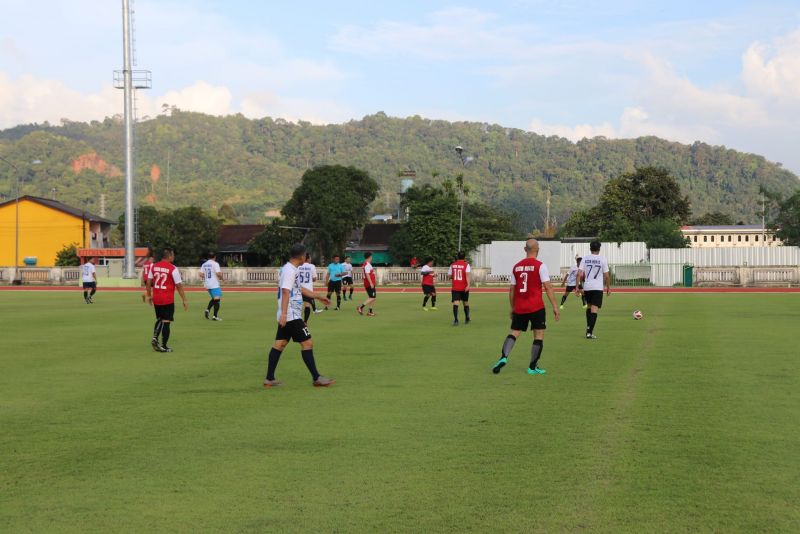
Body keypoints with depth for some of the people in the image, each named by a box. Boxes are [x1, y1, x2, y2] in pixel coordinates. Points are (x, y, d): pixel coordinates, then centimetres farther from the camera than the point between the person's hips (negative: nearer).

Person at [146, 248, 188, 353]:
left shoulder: (154, 266, 3)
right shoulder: (173, 269, -12)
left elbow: (149, 282, 7)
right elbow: (179, 285, -11)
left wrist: (149, 295, 19)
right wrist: (184, 300, -4)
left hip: (156, 299, 5)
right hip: (168, 300, -5)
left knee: (159, 319, 23)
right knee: (166, 322, 2)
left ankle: (155, 337, 3)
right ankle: (163, 346, 4)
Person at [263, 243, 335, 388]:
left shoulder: (291, 269, 15)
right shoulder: (290, 270, -16)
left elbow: (300, 289, 27)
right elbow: (285, 292, -25)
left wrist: (318, 297, 30)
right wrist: (284, 313, -31)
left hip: (286, 316, 10)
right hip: (292, 316, -10)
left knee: (280, 343, 10)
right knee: (307, 343, -6)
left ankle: (270, 379, 11)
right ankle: (316, 378, -2)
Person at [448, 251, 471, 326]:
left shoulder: (452, 265, 5)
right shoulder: (466, 265, -4)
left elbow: (449, 276, 10)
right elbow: (467, 275, -19)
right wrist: (468, 285, -27)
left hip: (455, 288, 1)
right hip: (464, 288, -1)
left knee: (456, 303, -8)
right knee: (466, 303, 18)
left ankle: (456, 320, -26)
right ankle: (467, 319, 31)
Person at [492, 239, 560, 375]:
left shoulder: (516, 267, 7)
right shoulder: (540, 266, -7)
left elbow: (512, 290, 11)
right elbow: (548, 287, -12)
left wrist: (512, 308, 21)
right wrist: (555, 307, -8)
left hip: (519, 308, 4)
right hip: (536, 307, -4)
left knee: (514, 333, 10)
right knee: (539, 335, 6)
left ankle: (503, 358, -12)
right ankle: (533, 367, 5)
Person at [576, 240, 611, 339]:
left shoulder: (585, 259, 2)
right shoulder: (602, 260, -3)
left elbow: (579, 274, -4)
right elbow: (606, 276, -2)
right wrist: (608, 288, 9)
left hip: (587, 287, 3)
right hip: (598, 287, -3)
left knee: (589, 306, 24)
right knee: (594, 309, -5)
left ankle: (588, 327, 23)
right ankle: (590, 332, -12)